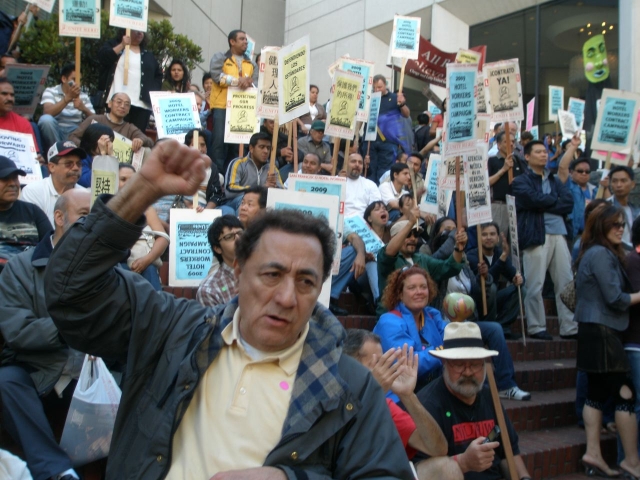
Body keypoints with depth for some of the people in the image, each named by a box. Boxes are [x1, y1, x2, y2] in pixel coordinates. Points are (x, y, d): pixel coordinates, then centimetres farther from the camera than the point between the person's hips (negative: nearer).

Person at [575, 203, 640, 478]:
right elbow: (615, 298, -17)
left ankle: (593, 454, 12)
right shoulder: (601, 254, -14)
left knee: (597, 392, 9)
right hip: (602, 331, -10)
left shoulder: (596, 253, 18)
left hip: (594, 331, 10)